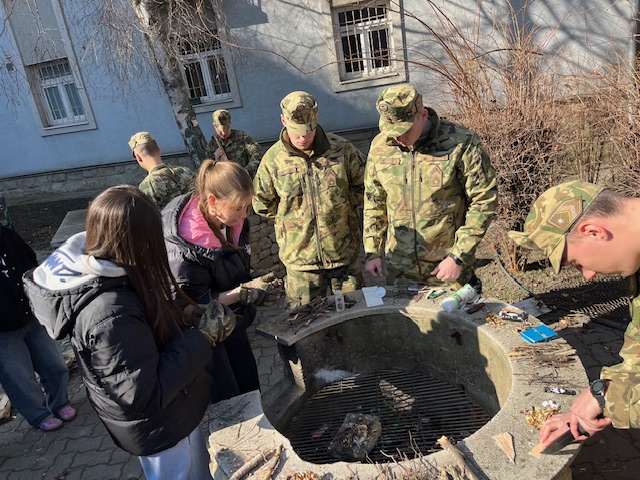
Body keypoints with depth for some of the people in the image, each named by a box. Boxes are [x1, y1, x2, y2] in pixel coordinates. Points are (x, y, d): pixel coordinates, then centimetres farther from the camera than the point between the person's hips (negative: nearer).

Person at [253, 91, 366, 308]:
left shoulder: (341, 149, -7)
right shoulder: (272, 159, -7)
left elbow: (364, 186, 5)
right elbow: (262, 204, 5)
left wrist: (341, 206, -2)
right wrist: (292, 215, 1)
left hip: (345, 254, 1)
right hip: (300, 259, 0)